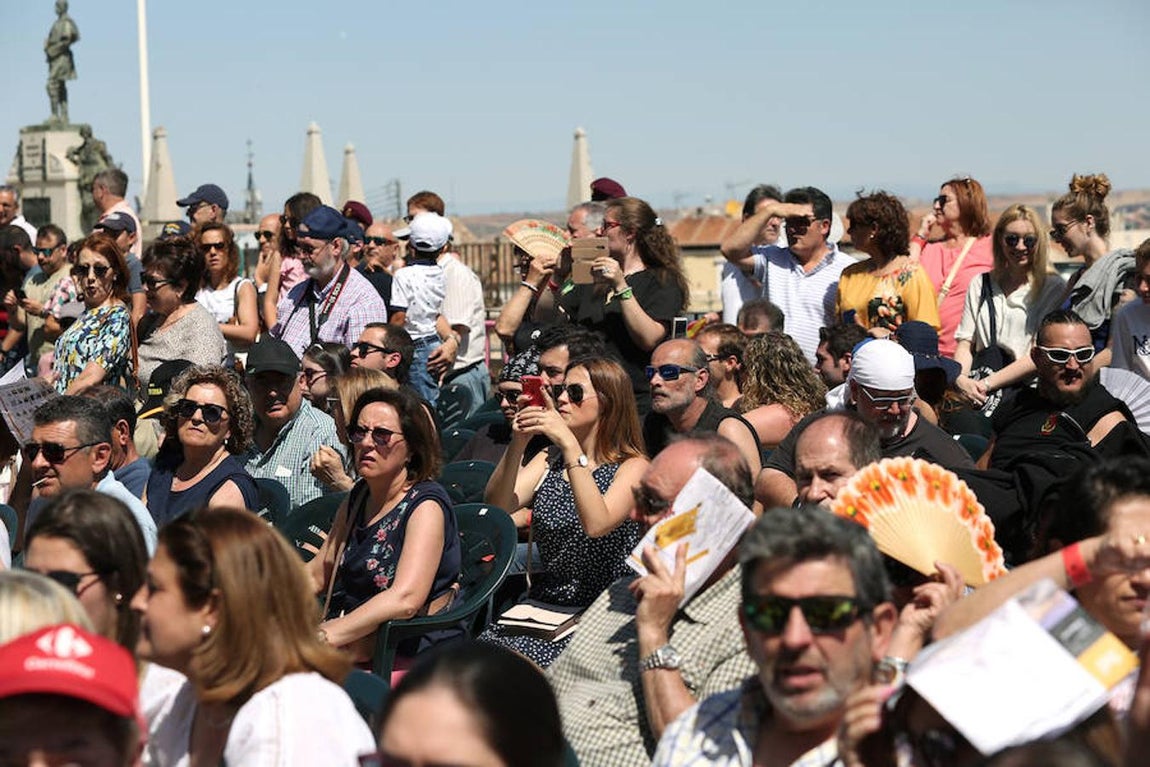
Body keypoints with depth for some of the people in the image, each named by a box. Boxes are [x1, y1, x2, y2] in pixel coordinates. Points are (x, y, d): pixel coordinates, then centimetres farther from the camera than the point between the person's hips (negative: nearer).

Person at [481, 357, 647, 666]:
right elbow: (497, 507, -2)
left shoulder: (632, 466, -2)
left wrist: (570, 445, -24)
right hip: (540, 605, 5)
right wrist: (517, 445, -15)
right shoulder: (549, 460, 14)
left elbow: (596, 524, -22)